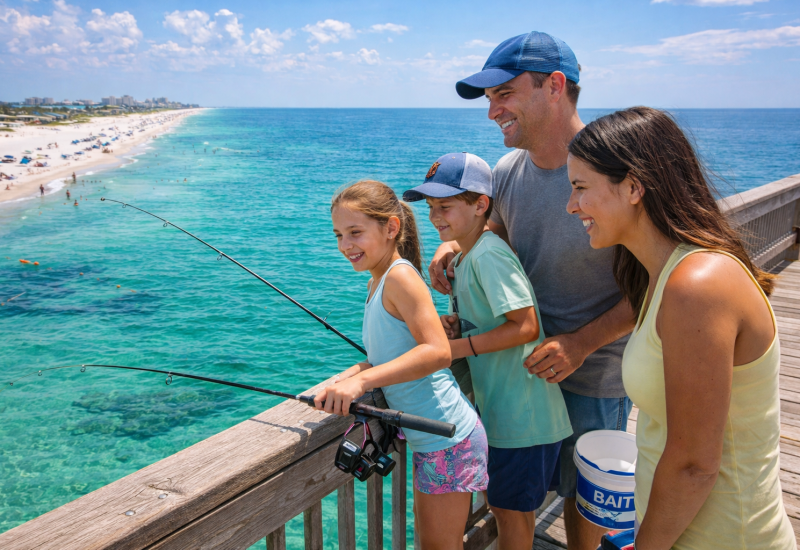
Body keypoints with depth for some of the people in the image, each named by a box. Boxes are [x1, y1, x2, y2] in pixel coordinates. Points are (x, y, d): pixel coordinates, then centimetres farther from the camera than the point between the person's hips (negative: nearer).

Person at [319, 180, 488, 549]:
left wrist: (361, 380, -34)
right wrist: (341, 382, -1)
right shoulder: (376, 283, 10)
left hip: (448, 440, -9)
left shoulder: (400, 275, -19)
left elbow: (437, 352, -29)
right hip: (427, 439, 9)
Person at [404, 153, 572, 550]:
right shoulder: (464, 258, 10)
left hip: (521, 411, -9)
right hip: (496, 405, 9)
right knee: (509, 504, 22)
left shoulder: (489, 254, -21)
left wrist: (458, 347, -21)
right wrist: (454, 323, -1)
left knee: (511, 508, 8)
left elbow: (526, 325, -25)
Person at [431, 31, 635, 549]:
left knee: (586, 494, 15)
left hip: (595, 369, -5)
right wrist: (459, 244, -5)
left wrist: (582, 342, -22)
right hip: (527, 360, 6)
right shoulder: (508, 170, -4)